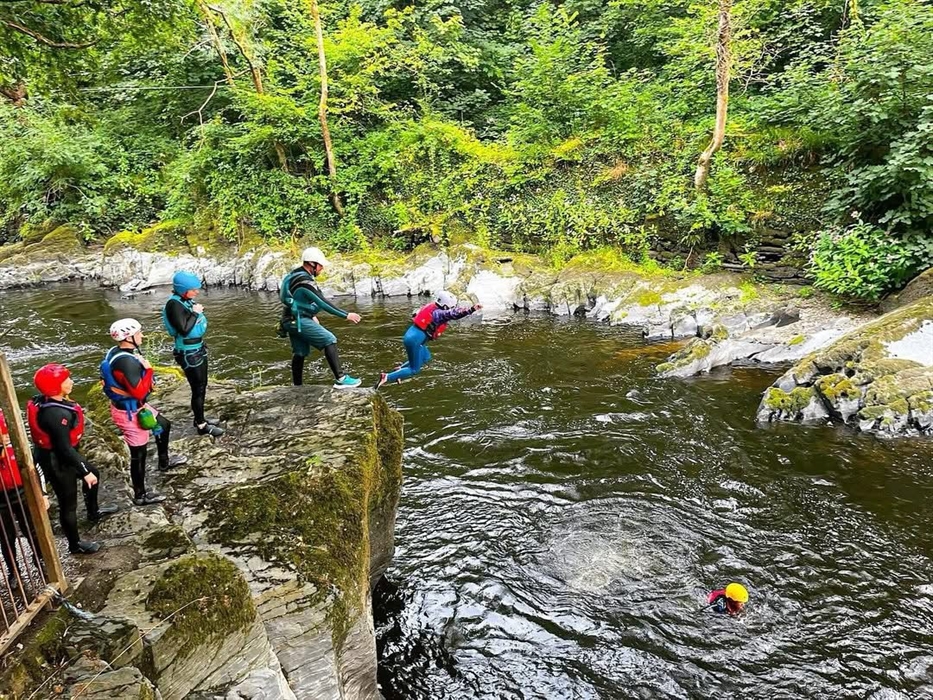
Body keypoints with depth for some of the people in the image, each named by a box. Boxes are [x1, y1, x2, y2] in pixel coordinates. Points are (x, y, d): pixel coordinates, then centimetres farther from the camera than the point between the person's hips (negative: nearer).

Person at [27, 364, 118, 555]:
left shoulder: (44, 402, -5)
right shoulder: (56, 414, -34)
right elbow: (65, 449, -30)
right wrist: (85, 472, -21)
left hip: (57, 455, 10)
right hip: (57, 462, -10)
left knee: (94, 473, 29)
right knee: (68, 504, 9)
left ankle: (93, 512, 52)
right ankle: (75, 544, 30)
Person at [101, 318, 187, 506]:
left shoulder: (117, 352, -2)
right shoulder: (126, 362, -32)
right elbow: (139, 392, -32)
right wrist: (148, 369, -24)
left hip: (135, 406, 10)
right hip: (130, 413, -10)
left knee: (164, 425, 28)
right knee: (138, 455, 6)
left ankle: (164, 462, 50)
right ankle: (140, 496, 23)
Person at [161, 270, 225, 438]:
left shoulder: (187, 300, 3)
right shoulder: (174, 304, -21)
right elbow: (184, 329, -28)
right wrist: (195, 313, -20)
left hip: (199, 349, 8)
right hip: (188, 354, -8)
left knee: (202, 386, 18)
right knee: (198, 389, 1)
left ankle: (199, 419, 33)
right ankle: (202, 426, 13)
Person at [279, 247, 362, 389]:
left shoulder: (294, 275, 11)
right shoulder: (305, 281, -20)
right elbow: (323, 303, -22)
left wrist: (312, 315, 22)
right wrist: (346, 315, -17)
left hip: (292, 321, 10)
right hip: (299, 321, -10)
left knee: (300, 353, 16)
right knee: (329, 340, -13)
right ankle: (340, 379, -20)